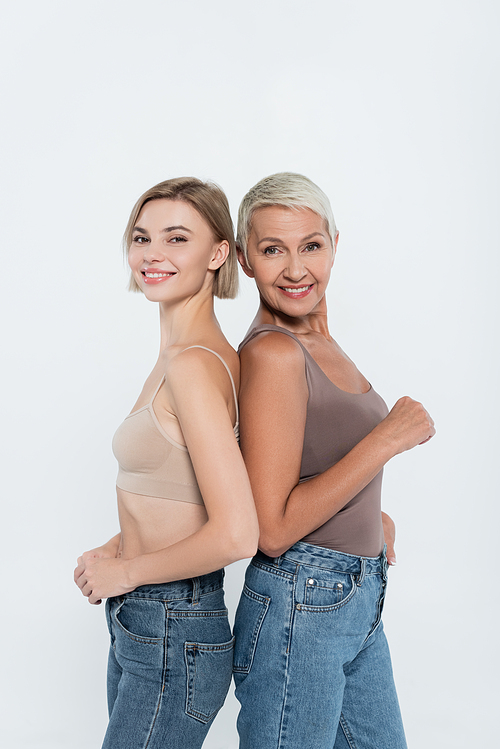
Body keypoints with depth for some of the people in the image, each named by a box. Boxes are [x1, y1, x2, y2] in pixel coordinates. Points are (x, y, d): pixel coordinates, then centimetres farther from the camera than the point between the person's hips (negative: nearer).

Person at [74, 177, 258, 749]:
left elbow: (235, 536, -28)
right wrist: (114, 549, 4)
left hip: (174, 637, -9)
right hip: (138, 626, 9)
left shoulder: (193, 365, -22)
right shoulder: (176, 357, 7)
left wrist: (126, 571, -14)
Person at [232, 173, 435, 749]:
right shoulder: (273, 352, -20)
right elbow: (272, 530, -23)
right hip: (299, 609, -9)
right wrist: (387, 439, -21)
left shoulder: (319, 341, 8)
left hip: (357, 603, 9)